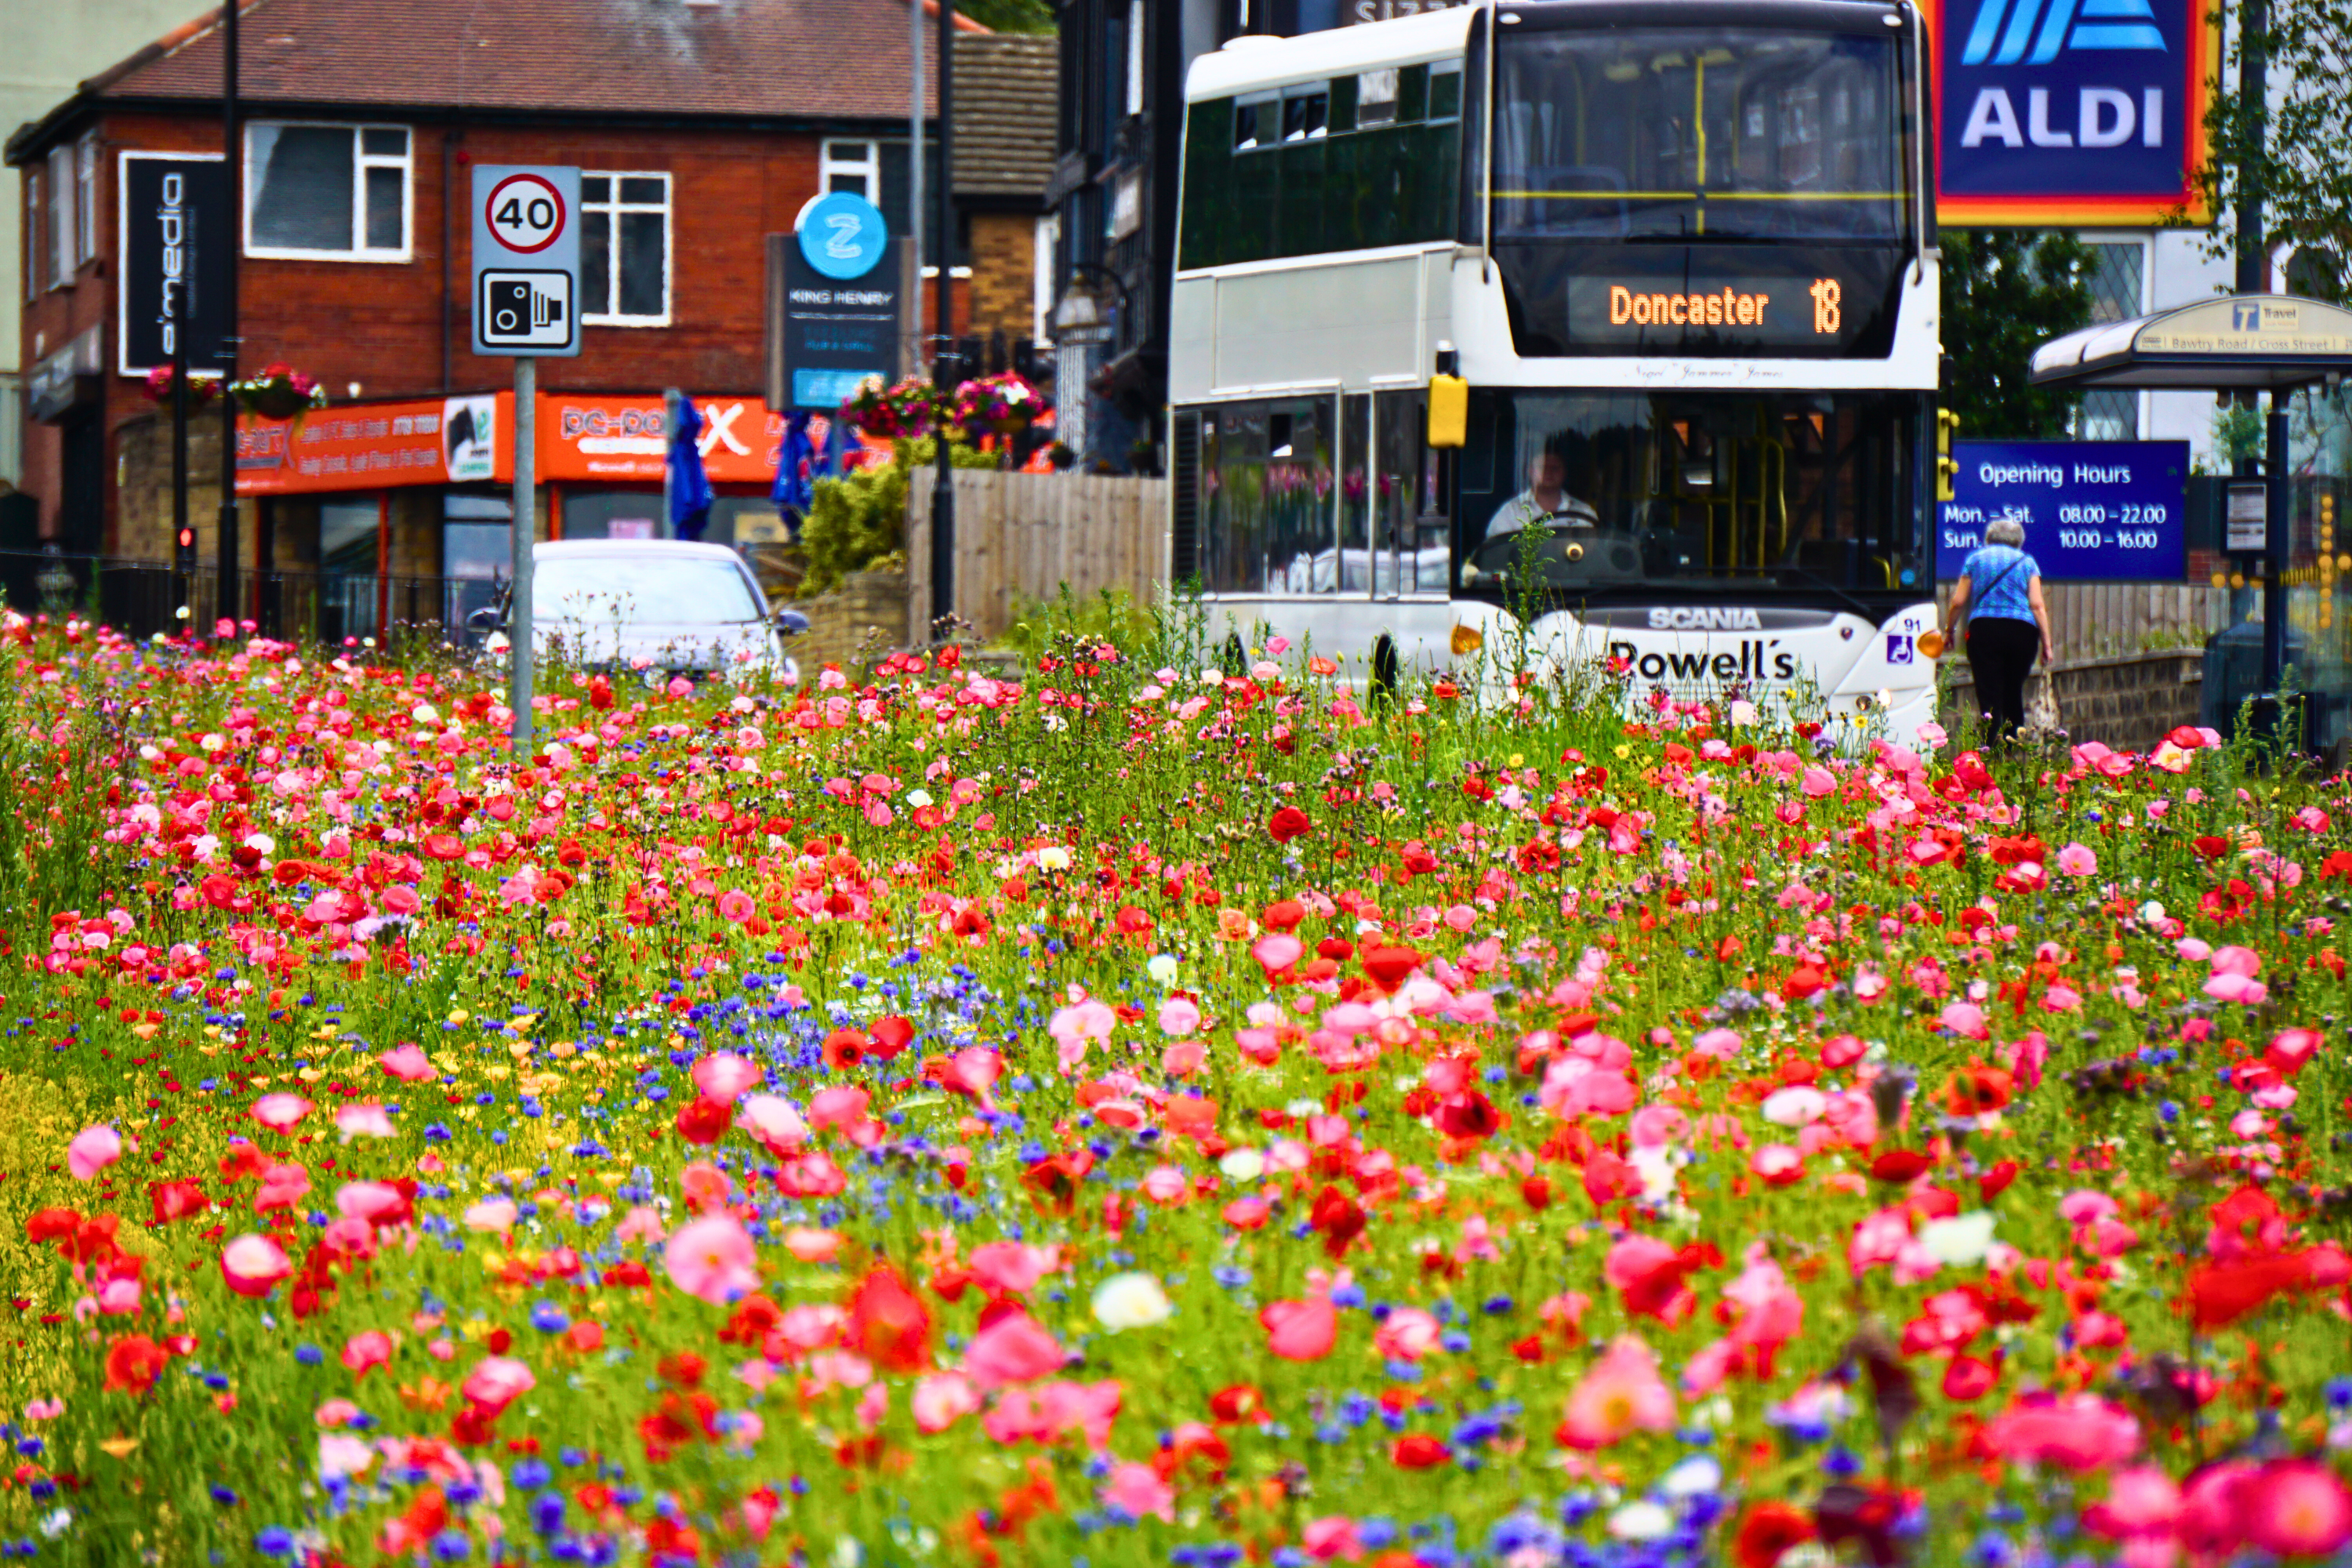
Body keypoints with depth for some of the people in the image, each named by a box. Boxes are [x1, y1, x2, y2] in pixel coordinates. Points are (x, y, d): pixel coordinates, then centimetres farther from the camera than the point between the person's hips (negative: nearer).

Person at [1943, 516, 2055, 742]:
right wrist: (2047, 643, 1)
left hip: (1983, 629, -1)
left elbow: (1958, 602, 9)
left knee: (1989, 697, -3)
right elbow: (2037, 605, 2)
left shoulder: (1975, 558, 13)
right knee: (2013, 693, 14)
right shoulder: (2026, 562, 12)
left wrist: (1948, 631, 23)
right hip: (2022, 631, 1)